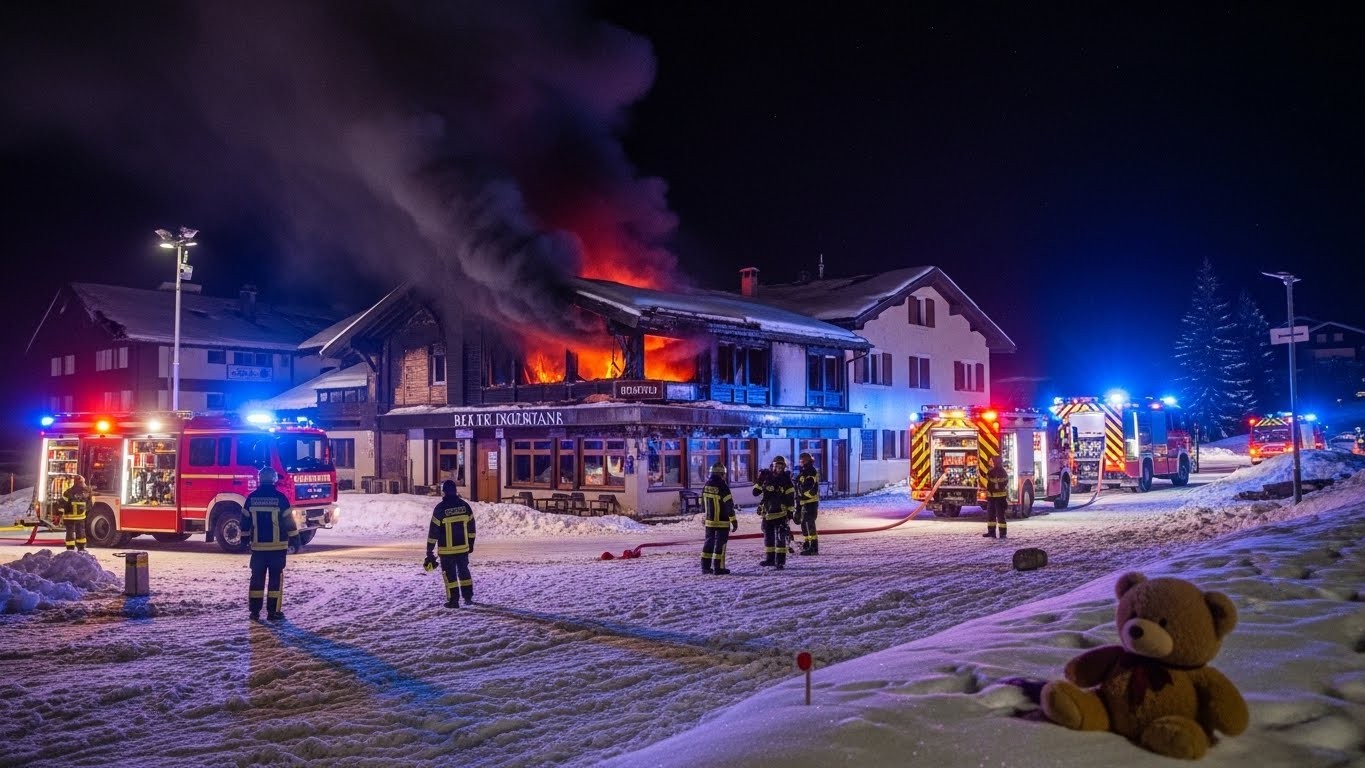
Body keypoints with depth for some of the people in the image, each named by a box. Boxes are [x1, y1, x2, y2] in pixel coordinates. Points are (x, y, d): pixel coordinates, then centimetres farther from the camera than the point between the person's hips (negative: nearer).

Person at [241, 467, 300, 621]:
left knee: (257, 577, 9)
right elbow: (289, 522, -6)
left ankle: (255, 611, 10)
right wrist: (295, 542, 2)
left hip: (257, 546, 3)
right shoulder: (280, 498, -7)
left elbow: (245, 521, 7)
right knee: (276, 578, 2)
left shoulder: (252, 498, 2)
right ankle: (273, 612, 1)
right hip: (277, 546, -3)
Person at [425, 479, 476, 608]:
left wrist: (430, 551, -6)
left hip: (446, 549, -4)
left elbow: (433, 531, -11)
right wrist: (471, 544, 19)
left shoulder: (440, 508, -14)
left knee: (450, 574, 6)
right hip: (463, 547, 4)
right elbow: (471, 527, 8)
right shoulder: (465, 505, -1)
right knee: (464, 571, 17)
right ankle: (468, 597, 21)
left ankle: (453, 600, 7)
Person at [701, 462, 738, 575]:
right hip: (722, 522, -6)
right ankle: (718, 568, 0)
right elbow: (729, 504, -15)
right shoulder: (722, 486, -16)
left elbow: (703, 503, 12)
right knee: (720, 543, -1)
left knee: (709, 541, 14)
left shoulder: (706, 485, 4)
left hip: (709, 521, 6)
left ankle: (705, 566, 15)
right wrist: (734, 521, -10)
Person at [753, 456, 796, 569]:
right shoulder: (766, 477, 3)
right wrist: (759, 481, -12)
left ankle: (780, 561, -3)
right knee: (768, 536, 12)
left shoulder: (786, 480, -5)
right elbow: (755, 492, 2)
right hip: (767, 513, 4)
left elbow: (791, 497, -4)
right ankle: (769, 558, 23)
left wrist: (791, 511, -8)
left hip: (780, 513, -4)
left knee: (780, 537, -6)